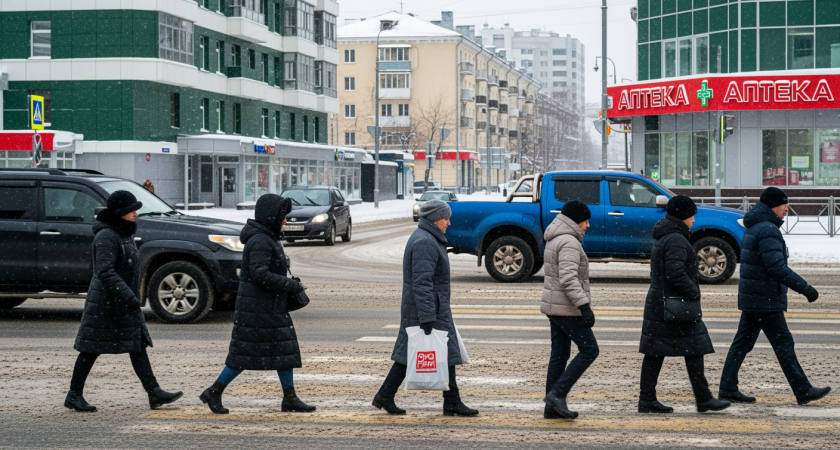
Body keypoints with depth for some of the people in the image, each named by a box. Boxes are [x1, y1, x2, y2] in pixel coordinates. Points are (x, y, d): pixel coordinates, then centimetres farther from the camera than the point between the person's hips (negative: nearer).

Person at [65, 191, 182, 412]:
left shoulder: (124, 233, 12)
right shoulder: (106, 236, -18)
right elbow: (105, 271, -27)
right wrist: (128, 296, -32)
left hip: (125, 305, 9)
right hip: (104, 303, -9)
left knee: (138, 346, 3)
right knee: (92, 349, 0)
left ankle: (154, 393, 0)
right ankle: (74, 396, 12)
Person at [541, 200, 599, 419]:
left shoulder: (556, 240, 16)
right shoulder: (569, 242, -17)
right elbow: (568, 279, -26)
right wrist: (585, 306, -27)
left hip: (554, 306, 10)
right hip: (566, 308, -10)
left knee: (559, 355, 10)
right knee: (589, 350, -5)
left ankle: (552, 407, 11)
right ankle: (557, 393, -9)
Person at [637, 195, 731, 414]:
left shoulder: (662, 238, 17)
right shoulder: (676, 240, -15)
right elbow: (676, 273, -24)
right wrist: (694, 294, -15)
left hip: (657, 303, 10)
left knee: (654, 352, 6)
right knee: (694, 350, -2)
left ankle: (647, 399, 6)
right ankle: (703, 399, 2)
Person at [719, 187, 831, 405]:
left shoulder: (753, 228, 14)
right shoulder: (768, 230, -18)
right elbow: (777, 267, -25)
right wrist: (805, 288, -22)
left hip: (750, 297, 10)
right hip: (766, 300, -10)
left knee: (743, 342, 10)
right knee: (784, 344, -4)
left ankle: (728, 388, 10)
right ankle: (803, 391, 2)